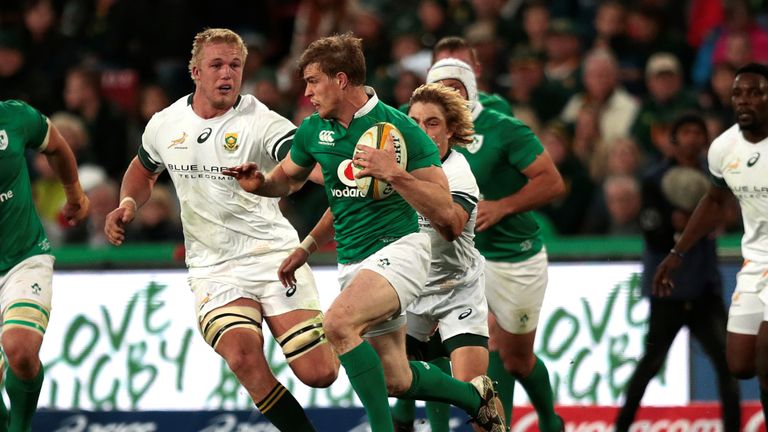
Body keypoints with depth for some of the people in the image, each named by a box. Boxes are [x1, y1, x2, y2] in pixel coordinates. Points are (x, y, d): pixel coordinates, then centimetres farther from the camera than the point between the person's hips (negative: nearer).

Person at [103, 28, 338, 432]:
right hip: (213, 270, 2)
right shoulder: (165, 125, 4)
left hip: (273, 256, -2)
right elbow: (143, 170, 26)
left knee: (319, 373, -7)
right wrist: (128, 204, 6)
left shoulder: (260, 122, -11)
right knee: (242, 356, -27)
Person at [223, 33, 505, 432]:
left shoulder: (399, 128, -14)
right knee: (396, 381, 9)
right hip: (352, 261, 7)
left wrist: (393, 173, -29)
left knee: (339, 322, -33)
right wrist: (259, 183, 0)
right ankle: (475, 395, 36)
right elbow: (288, 177, 23)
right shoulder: (313, 131, 4)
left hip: (399, 248, -7)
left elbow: (444, 211, -16)